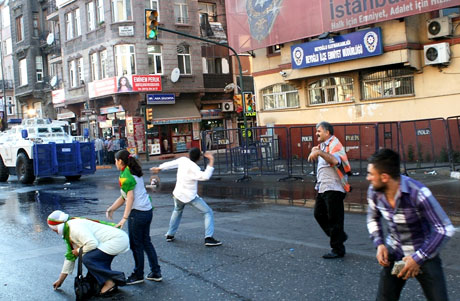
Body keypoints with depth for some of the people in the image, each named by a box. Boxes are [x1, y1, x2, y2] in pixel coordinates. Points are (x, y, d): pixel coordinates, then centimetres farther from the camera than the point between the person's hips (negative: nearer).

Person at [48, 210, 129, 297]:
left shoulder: (75, 227, -15)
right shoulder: (69, 233, 20)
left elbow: (92, 244, -26)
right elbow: (70, 257, 27)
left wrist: (79, 250, -5)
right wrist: (60, 280, 31)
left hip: (118, 240, -11)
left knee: (88, 259, -17)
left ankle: (109, 282, -7)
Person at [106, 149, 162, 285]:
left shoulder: (125, 175, -11)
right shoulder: (135, 172, 16)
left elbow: (130, 197, -18)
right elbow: (124, 196, 17)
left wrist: (125, 218, -20)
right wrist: (111, 209, 15)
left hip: (137, 212, -9)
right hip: (148, 211, 9)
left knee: (136, 245, 4)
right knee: (146, 242, 17)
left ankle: (138, 275, 15)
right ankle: (156, 272, 22)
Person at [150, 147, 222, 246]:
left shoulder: (183, 160, -4)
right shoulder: (193, 168, -24)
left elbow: (170, 164, 12)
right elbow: (205, 176, -35)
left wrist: (159, 168, 28)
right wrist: (211, 161, -33)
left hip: (178, 194, 7)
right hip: (190, 196, -7)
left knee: (177, 211, 34)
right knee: (208, 213, -1)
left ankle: (170, 235, 39)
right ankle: (209, 238, -12)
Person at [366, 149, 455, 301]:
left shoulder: (418, 193, -27)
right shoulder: (374, 191, -11)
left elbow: (445, 229, -23)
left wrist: (418, 258, -22)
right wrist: (379, 244, -6)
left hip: (424, 254, -4)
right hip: (394, 254, 4)